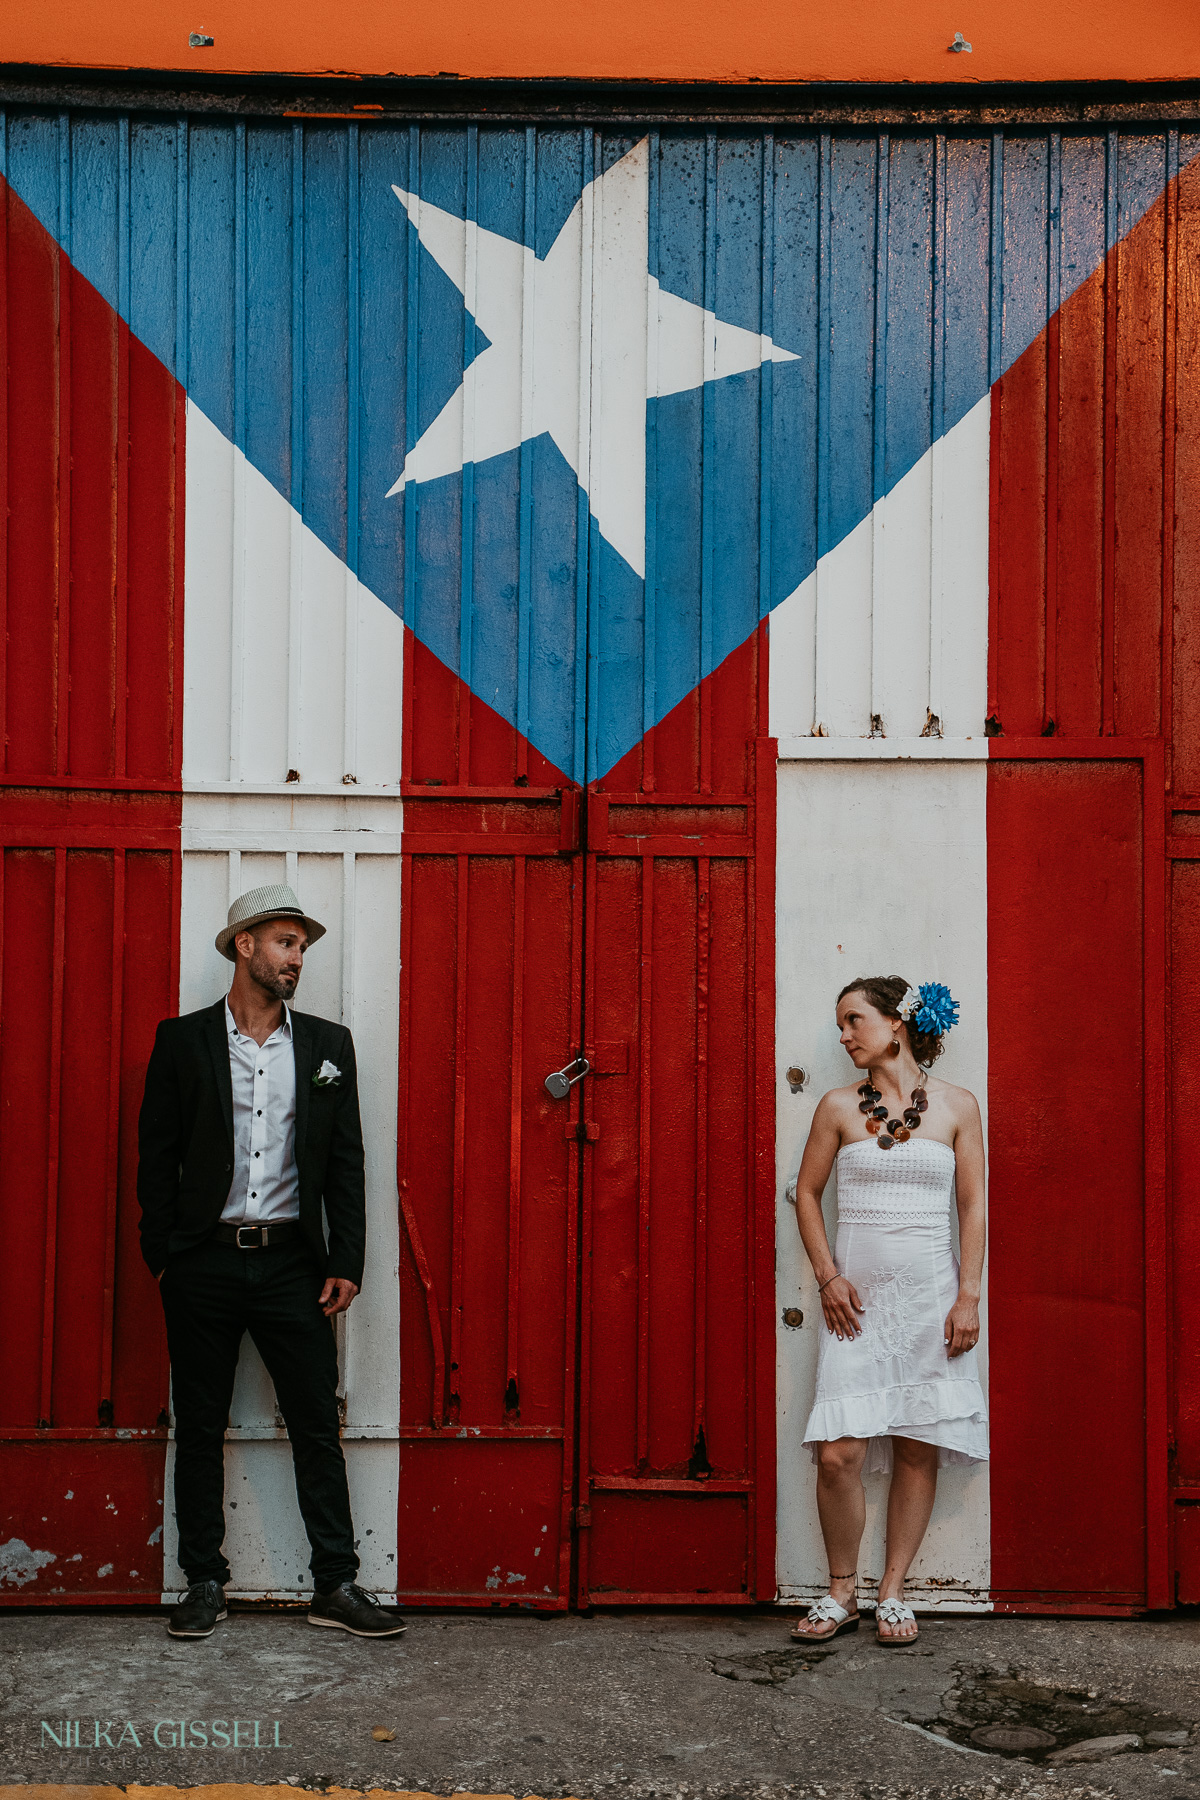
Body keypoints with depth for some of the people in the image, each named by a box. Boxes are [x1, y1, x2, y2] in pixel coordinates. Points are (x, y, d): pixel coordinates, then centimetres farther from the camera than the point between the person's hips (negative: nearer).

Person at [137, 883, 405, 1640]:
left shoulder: (328, 1045, 8)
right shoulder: (183, 1040, 3)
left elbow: (346, 1160, 7)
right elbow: (157, 1156, 3)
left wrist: (346, 1262, 0)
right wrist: (163, 1257, -3)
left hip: (291, 1264, 1)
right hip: (205, 1264, -1)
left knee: (318, 1427, 2)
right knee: (200, 1429, 7)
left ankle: (337, 1585, 9)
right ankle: (205, 1584, 18)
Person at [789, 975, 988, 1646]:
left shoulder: (957, 1105, 3)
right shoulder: (840, 1107, 4)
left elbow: (974, 1206, 4)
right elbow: (807, 1193, 10)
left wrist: (968, 1296, -3)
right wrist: (828, 1276, -1)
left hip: (930, 1296, 0)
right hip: (856, 1296, 0)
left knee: (919, 1449, 2)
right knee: (839, 1451, -8)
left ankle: (893, 1591, 14)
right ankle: (842, 1592, 9)